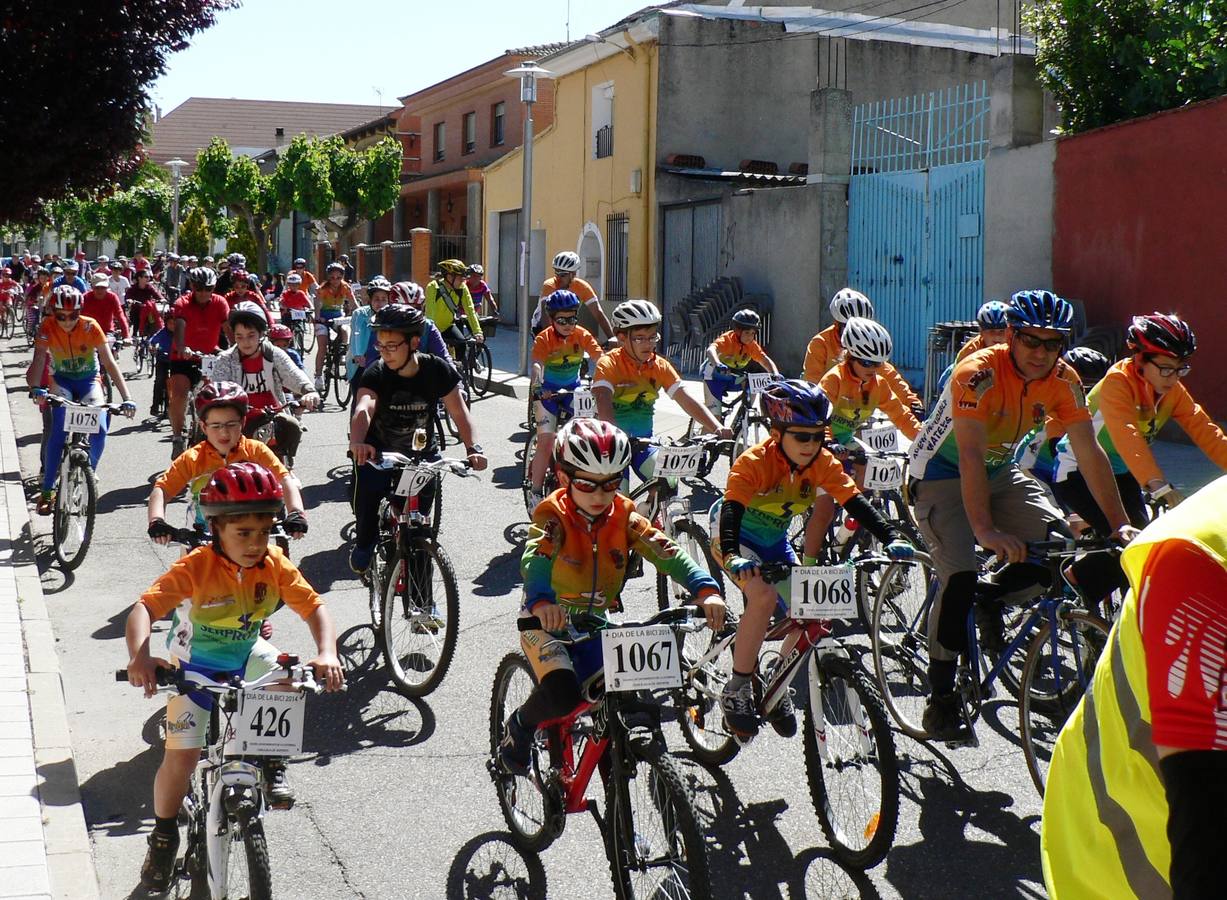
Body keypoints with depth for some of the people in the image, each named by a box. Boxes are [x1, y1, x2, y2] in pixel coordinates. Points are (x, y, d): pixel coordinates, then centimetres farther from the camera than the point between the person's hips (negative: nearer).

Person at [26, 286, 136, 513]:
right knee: (58, 431, -22)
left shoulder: (90, 327, -23)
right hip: (62, 379, 0)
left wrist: (127, 398, -35)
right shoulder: (48, 327, -21)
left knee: (99, 429, -23)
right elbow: (39, 360, -31)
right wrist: (35, 388, -52)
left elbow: (110, 362, -26)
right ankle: (47, 490, -12)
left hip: (89, 380, 0)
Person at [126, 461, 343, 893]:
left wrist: (327, 654, -39)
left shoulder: (276, 565, -19)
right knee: (181, 756, -11)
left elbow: (314, 607, -20)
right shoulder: (195, 567, -29)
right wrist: (140, 656, -56)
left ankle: (273, 765, 1)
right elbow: (145, 607, -37)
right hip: (195, 667, -4)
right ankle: (164, 836, 15)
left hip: (246, 655, 4)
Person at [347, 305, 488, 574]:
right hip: (379, 453, 0)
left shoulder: (436, 370, -16)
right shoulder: (376, 374, -21)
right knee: (368, 491, -25)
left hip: (422, 453, 1)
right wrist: (357, 443, -60)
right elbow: (363, 410, -39)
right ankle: (364, 541, 7)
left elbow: (459, 412, -17)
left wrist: (473, 447, -35)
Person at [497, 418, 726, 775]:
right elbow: (535, 561, -37)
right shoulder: (553, 516, -19)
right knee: (562, 698, -26)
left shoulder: (624, 517, -8)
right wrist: (541, 603, -60)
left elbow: (667, 553, -20)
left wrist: (706, 590, -38)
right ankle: (519, 726, 7)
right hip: (548, 621, -4)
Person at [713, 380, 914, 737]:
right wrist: (732, 557, -57)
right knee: (763, 597, -32)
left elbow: (856, 503, -20)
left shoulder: (823, 464, -15)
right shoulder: (754, 462, -29)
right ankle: (736, 690, -18)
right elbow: (731, 510, -40)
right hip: (735, 537, -6)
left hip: (774, 541, 6)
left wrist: (892, 538, -35)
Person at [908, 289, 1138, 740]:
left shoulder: (1063, 380, -13)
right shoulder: (978, 374, -30)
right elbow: (970, 457, -38)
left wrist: (1120, 523, -20)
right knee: (961, 578, -22)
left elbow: (1089, 452, -11)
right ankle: (940, 700, -10)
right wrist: (986, 530, -48)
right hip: (942, 477, -6)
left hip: (1000, 473, 6)